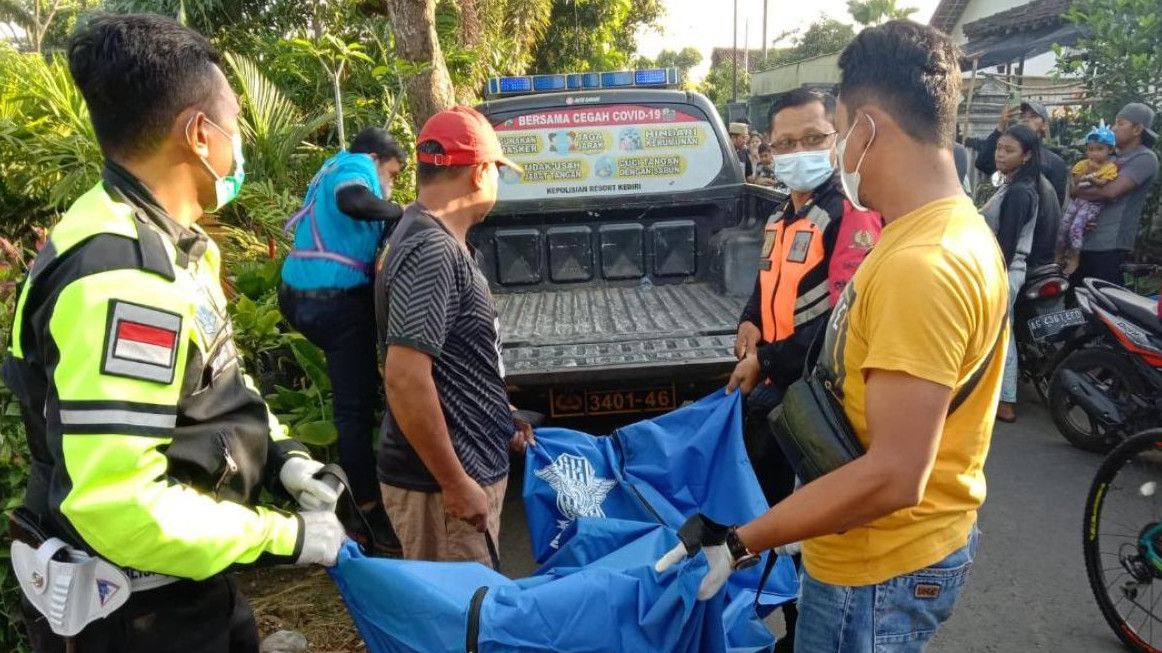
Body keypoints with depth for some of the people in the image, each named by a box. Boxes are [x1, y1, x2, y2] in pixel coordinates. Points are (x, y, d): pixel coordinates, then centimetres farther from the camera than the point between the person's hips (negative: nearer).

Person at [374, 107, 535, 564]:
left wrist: (499, 426, 21)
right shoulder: (431, 251, -22)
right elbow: (405, 377, -28)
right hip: (441, 482, -9)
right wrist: (455, 484, -22)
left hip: (469, 464, 9)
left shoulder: (437, 240, 10)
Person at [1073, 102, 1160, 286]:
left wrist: (1076, 191, -5)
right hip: (1086, 238, 8)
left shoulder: (1145, 158, -7)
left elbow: (1110, 192, -19)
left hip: (1110, 244, -8)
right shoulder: (1114, 157, 20)